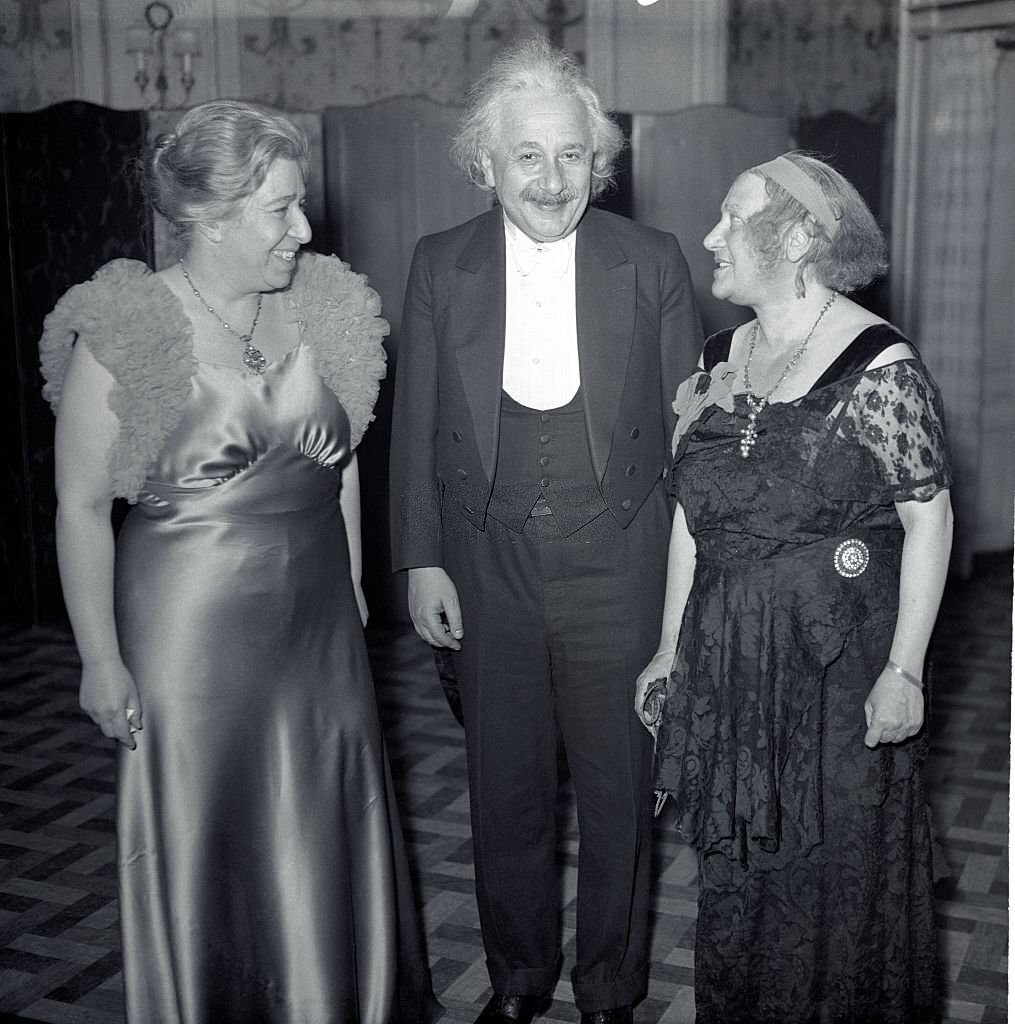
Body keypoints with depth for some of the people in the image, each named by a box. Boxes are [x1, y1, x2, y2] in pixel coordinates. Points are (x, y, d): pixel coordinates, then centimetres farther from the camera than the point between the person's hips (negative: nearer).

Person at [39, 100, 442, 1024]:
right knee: (208, 849, 12)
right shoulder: (123, 338, -16)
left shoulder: (322, 308, -2)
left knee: (330, 839, 19)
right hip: (193, 630, -4)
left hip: (321, 626, 5)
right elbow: (82, 508, -11)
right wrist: (101, 660, -10)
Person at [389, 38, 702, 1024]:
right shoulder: (439, 267, 0)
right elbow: (414, 426, 4)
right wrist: (420, 561, 0)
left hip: (616, 573, -1)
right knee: (503, 789, 16)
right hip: (487, 571, 2)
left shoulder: (653, 263, -4)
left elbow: (686, 425, -1)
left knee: (618, 792, 12)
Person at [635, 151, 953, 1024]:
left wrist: (904, 671, -13)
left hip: (839, 664, -5)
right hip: (726, 662, 5)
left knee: (837, 872, 8)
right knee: (735, 871, 16)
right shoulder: (719, 361, 6)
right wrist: (671, 648, 12)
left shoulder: (880, 367, -12)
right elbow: (692, 515, 10)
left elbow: (929, 520, -10)